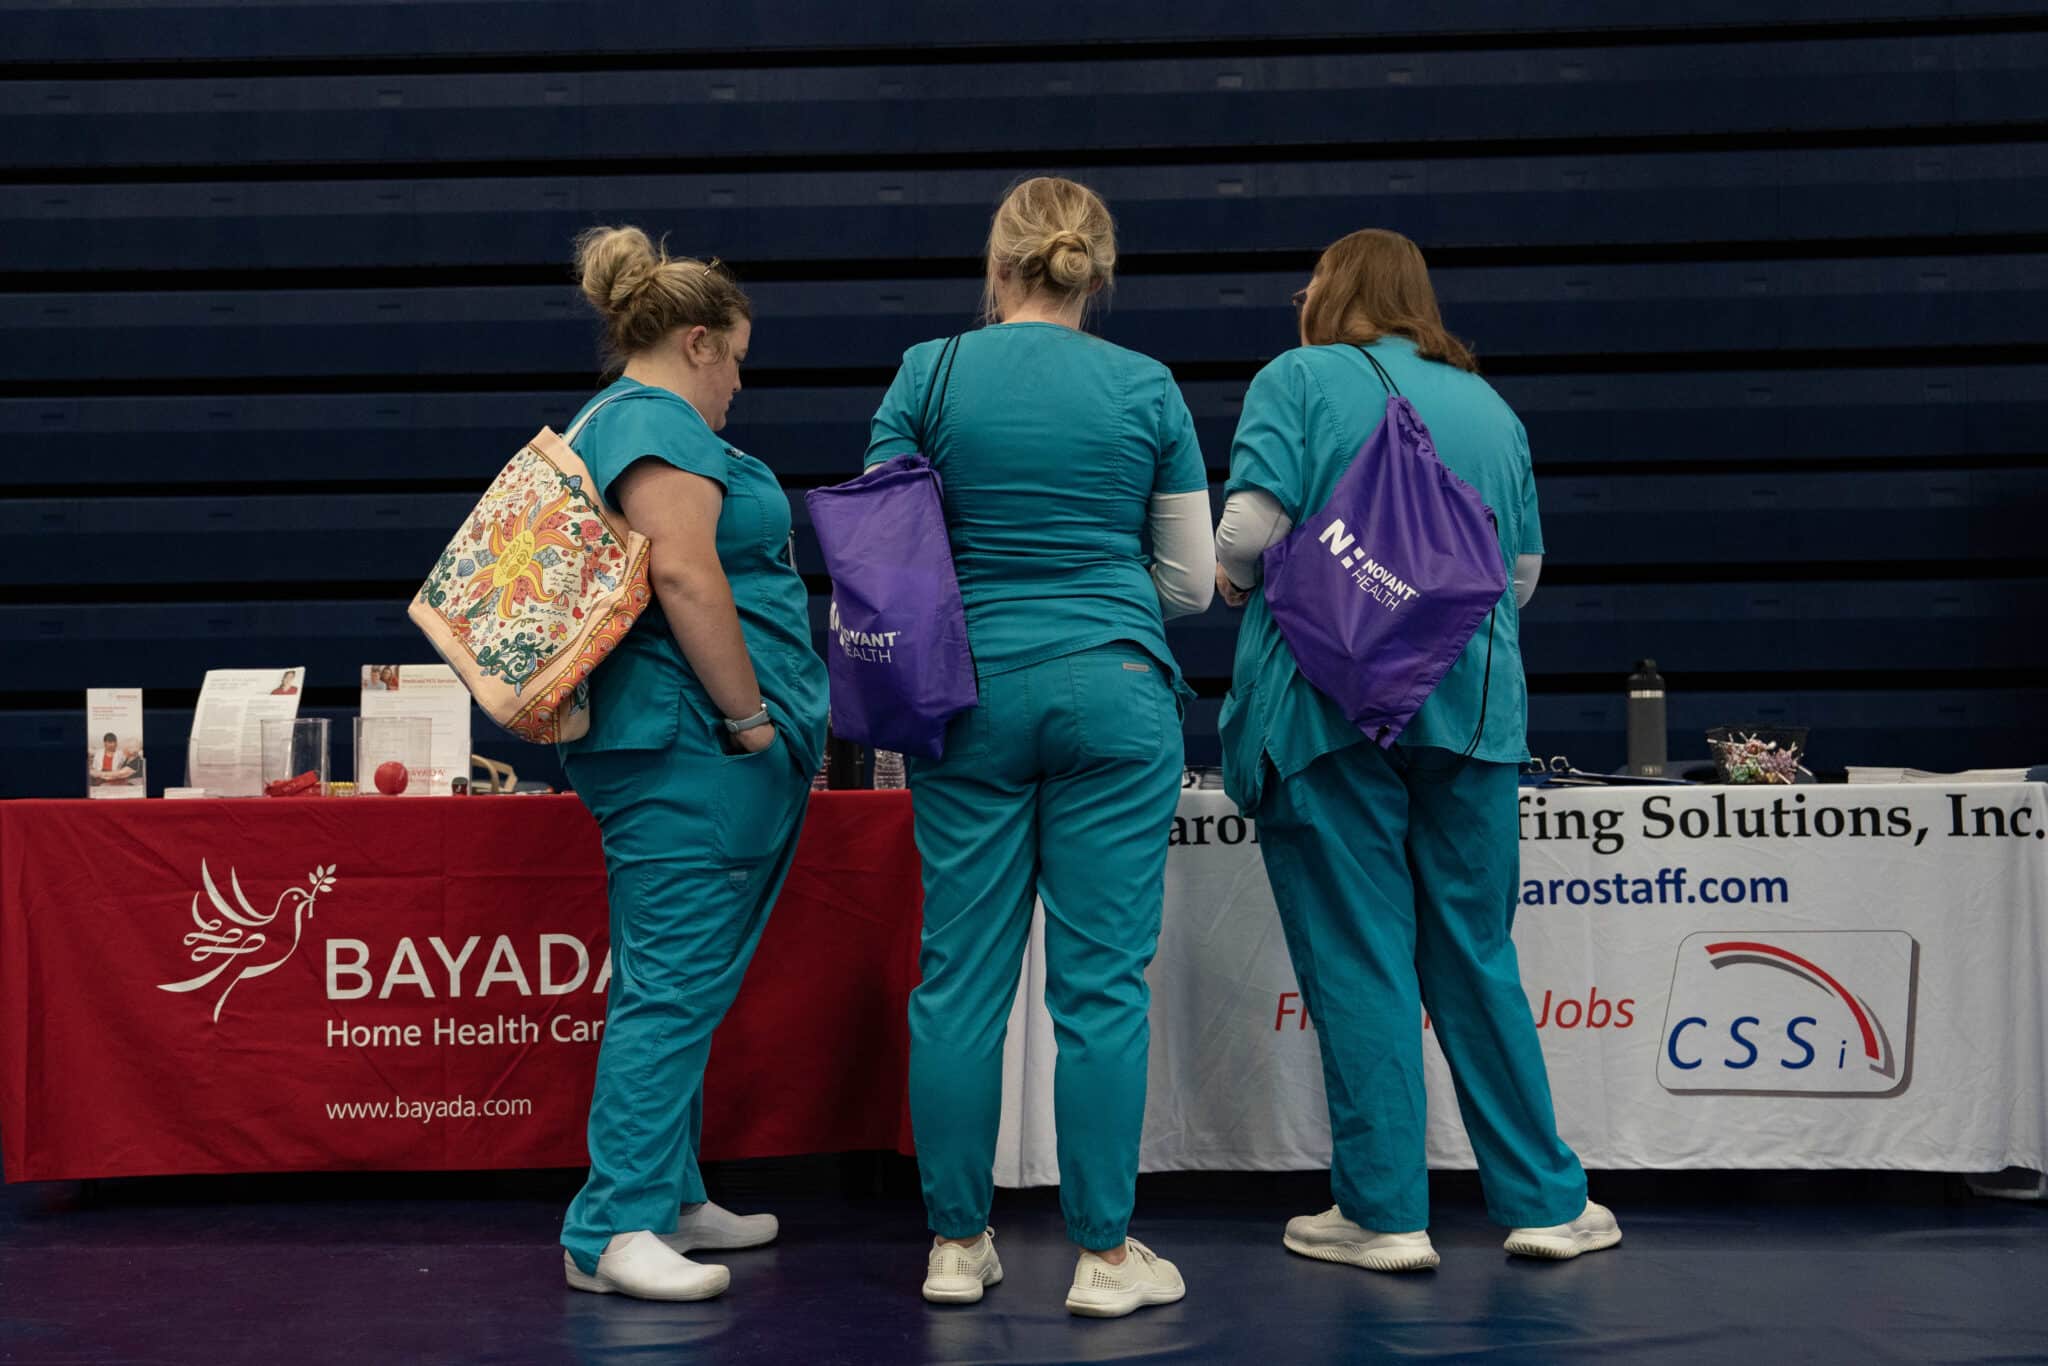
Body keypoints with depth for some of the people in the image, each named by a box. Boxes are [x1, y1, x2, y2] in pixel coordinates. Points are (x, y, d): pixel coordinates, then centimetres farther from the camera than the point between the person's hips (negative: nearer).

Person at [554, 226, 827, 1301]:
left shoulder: (619, 419, 24)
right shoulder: (657, 420, -10)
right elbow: (683, 572, -23)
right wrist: (750, 714, -18)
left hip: (696, 755, 11)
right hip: (692, 749, -11)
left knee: (678, 987, 15)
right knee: (673, 985, -10)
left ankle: (669, 1203, 23)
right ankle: (612, 1230, -7)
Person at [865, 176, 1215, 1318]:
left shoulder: (930, 376, 1)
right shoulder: (1148, 388, 2)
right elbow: (1193, 582, 6)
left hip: (971, 692, 1)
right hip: (1113, 690, -1)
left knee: (962, 975, 7)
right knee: (1102, 979, 2)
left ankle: (958, 1244, 14)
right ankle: (1105, 1254, 7)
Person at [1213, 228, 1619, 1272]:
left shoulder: (1298, 381, 1)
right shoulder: (1489, 406, 16)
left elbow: (1249, 528, -11)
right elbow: (1523, 571, 16)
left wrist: (1234, 582, 9)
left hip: (1329, 699, -4)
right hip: (1470, 703, 4)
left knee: (1356, 957, 1)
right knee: (1476, 953, 12)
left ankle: (1384, 1213, 5)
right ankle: (1542, 1199, 16)